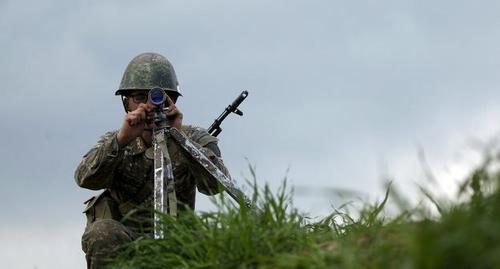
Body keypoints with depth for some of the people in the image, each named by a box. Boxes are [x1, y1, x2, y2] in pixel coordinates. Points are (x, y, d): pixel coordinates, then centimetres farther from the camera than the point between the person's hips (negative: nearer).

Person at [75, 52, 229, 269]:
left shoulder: (195, 140, 6)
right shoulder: (115, 142, 11)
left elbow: (216, 184, -14)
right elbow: (86, 178, -11)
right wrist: (123, 138, -24)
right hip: (118, 244, 1)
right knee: (104, 232, -32)